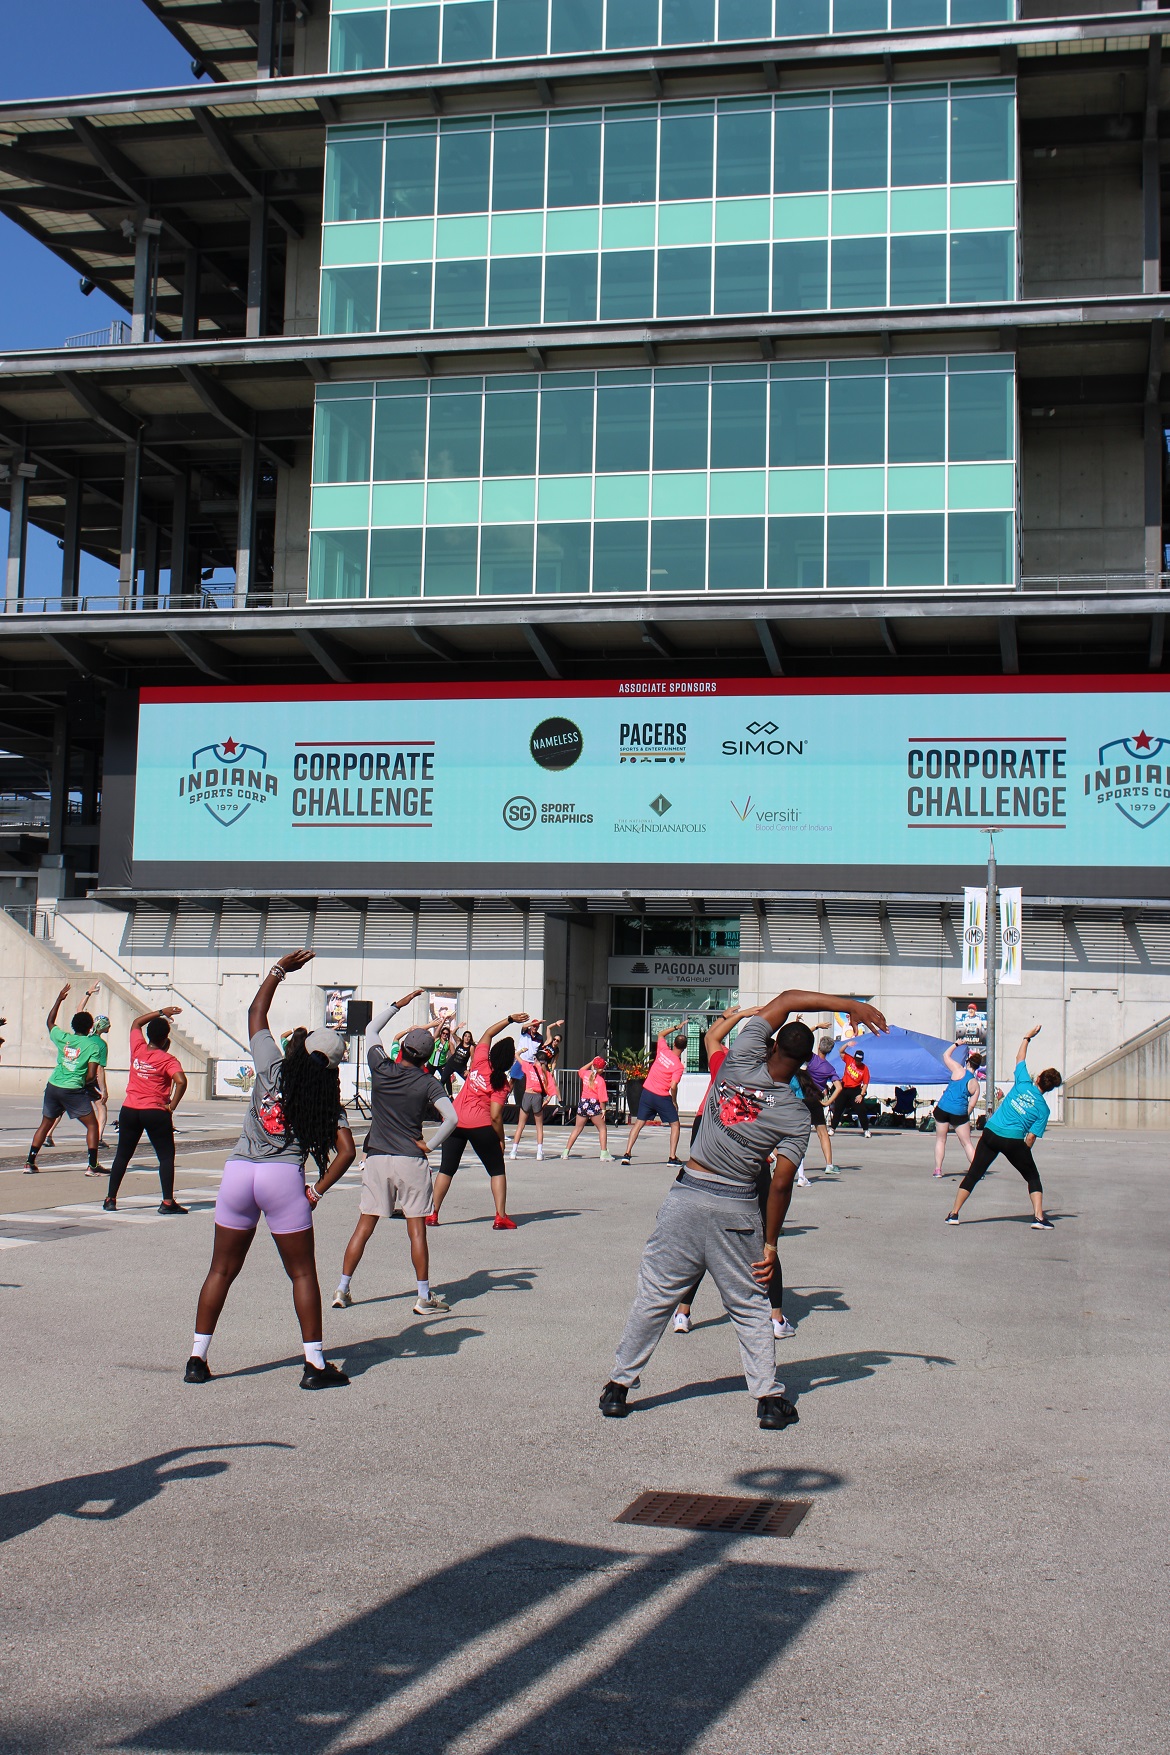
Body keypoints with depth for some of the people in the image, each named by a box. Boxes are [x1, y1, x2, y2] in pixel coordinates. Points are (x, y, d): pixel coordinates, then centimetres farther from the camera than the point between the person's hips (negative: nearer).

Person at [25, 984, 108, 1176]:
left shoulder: (63, 1038, 6)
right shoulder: (94, 1045, -5)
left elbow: (49, 1022, 25)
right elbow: (91, 1074, -11)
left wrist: (60, 998, 29)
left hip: (53, 1086, 5)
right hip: (74, 1090, -4)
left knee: (45, 1124, 18)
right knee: (92, 1125, 5)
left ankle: (30, 1162, 15)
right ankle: (92, 1166, -3)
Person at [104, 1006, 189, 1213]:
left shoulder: (137, 1048, 2)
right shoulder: (167, 1060, -9)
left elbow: (136, 1023, 21)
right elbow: (181, 1081, -24)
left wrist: (160, 1013, 25)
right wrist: (172, 1106, -13)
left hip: (129, 1110, 4)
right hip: (155, 1113, -4)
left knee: (122, 1155, 14)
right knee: (166, 1156, 3)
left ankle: (110, 1199, 15)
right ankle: (168, 1202, -3)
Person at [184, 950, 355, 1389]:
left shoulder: (273, 1068, 7)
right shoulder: (328, 1101, 6)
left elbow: (256, 1012, 20)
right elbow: (346, 1152, -2)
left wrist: (280, 969, 27)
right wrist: (317, 1192, 3)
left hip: (238, 1171, 2)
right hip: (284, 1177, -2)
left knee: (221, 1270, 12)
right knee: (302, 1274, 7)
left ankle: (197, 1358, 13)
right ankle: (315, 1365, 8)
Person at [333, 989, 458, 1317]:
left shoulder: (381, 1069, 1)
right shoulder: (426, 1083, -6)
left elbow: (371, 1029, 18)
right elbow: (451, 1117, -17)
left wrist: (400, 1004, 22)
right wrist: (430, 1144, -6)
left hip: (376, 1160, 3)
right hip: (411, 1162, -3)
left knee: (364, 1227, 10)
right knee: (416, 1229, 2)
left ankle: (342, 1290, 12)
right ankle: (424, 1297, 5)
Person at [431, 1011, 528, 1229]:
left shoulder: (480, 1062, 3)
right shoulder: (501, 1084, -5)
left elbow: (488, 1034, 19)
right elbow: (495, 1116, -11)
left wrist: (510, 1019, 20)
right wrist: (501, 1139, 2)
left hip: (455, 1121, 4)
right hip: (481, 1126, -4)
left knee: (446, 1169, 13)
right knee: (497, 1171, 10)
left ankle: (433, 1214, 11)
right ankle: (500, 1217, 1)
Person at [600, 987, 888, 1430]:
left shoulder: (741, 1063, -4)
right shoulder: (797, 1115, -5)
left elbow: (787, 999, 4)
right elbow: (781, 1185, -7)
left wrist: (850, 1004, 3)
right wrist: (770, 1243, 3)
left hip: (687, 1198, 1)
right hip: (737, 1210, -1)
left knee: (654, 1298, 7)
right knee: (750, 1308, 13)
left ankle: (618, 1386, 14)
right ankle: (769, 1397, 11)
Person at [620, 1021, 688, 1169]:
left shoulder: (663, 1050, -1)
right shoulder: (678, 1066, -15)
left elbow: (660, 1034, 19)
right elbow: (673, 1086, -20)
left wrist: (675, 1027, 21)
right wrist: (674, 1102, -4)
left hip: (647, 1093, 5)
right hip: (662, 1097, -5)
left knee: (639, 1123, 11)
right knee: (675, 1124, 10)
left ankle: (627, 1154, 5)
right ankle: (672, 1158, 2)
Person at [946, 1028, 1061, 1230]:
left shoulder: (1024, 1084, 3)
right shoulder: (1043, 1109, -1)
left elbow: (1019, 1058, 19)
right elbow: (1031, 1138, -6)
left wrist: (1028, 1037, 30)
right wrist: (1023, 1155, 10)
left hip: (991, 1132, 3)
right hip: (1014, 1140, -3)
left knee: (973, 1175, 10)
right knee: (1033, 1178, 15)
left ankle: (953, 1214, 10)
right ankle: (1038, 1217, 2)